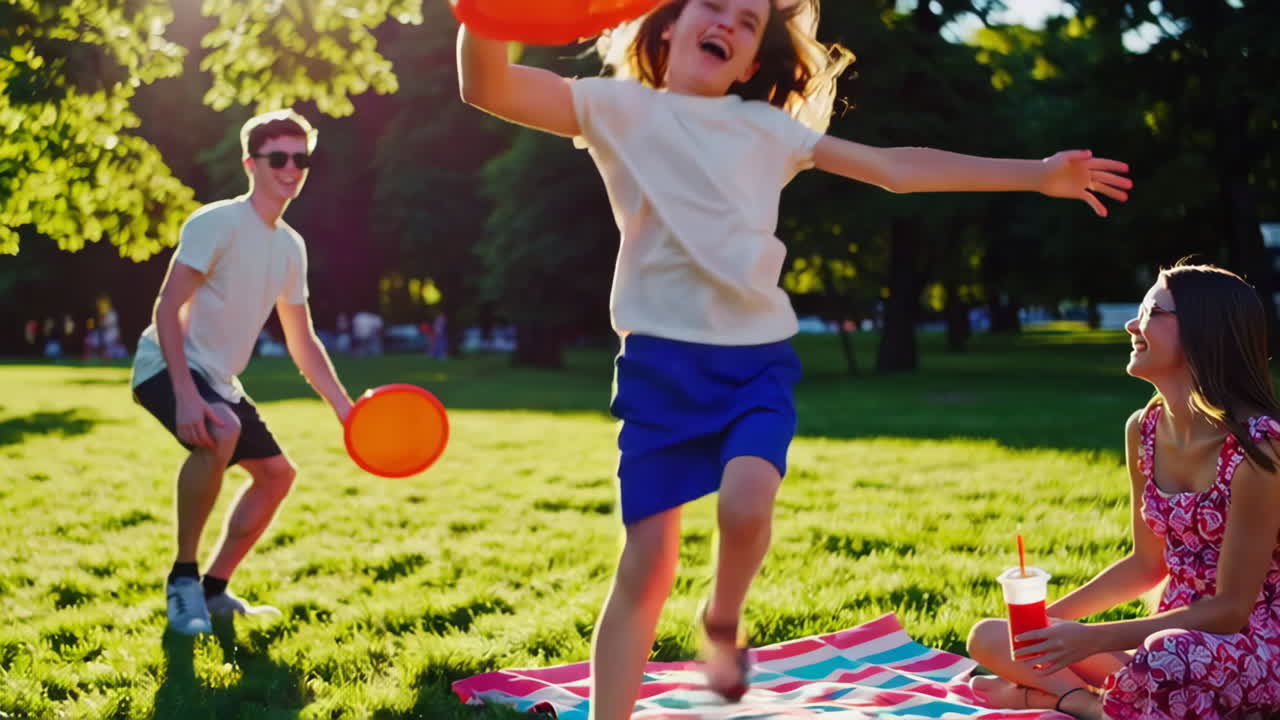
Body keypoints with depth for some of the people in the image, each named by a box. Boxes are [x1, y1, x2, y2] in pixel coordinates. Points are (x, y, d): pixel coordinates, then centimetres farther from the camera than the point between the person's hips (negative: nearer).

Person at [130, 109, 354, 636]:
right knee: (221, 432, -36)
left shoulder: (292, 247, 9)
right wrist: (185, 394, -32)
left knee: (277, 473, 10)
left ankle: (213, 590, 22)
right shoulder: (218, 223, -15)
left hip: (220, 379, 9)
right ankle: (182, 579, -20)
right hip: (167, 366, -9)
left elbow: (302, 343, 15)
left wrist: (346, 409, 8)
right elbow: (168, 307, -21)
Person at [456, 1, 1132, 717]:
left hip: (758, 357, 2)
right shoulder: (618, 108, 8)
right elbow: (488, 87, -6)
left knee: (747, 504, -25)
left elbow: (896, 167, 17)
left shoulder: (768, 127, 16)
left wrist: (1037, 174, 15)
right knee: (647, 563, -7)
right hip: (662, 358, -2)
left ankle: (723, 622, 7)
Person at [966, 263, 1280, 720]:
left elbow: (1229, 608, -19)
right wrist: (1048, 616, 3)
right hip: (1176, 638, 6)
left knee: (1167, 659, -40)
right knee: (989, 639, -1)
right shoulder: (1143, 431, 1)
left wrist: (1094, 638, -24)